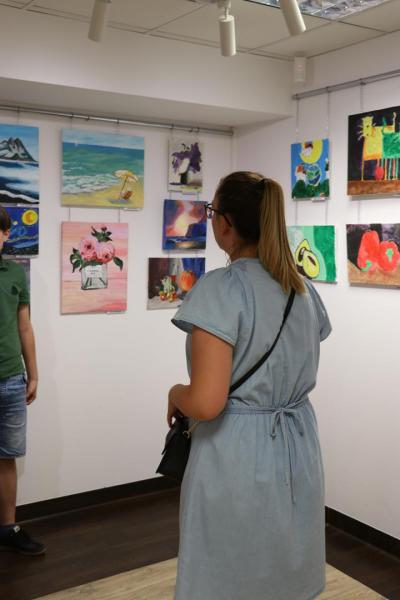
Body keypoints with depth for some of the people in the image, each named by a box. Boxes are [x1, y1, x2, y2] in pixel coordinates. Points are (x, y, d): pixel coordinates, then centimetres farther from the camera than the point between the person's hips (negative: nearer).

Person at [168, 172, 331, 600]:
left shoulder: (220, 288, -19)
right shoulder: (305, 290, 4)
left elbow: (207, 403, -24)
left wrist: (175, 394, -5)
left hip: (236, 455, -7)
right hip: (298, 451, 7)